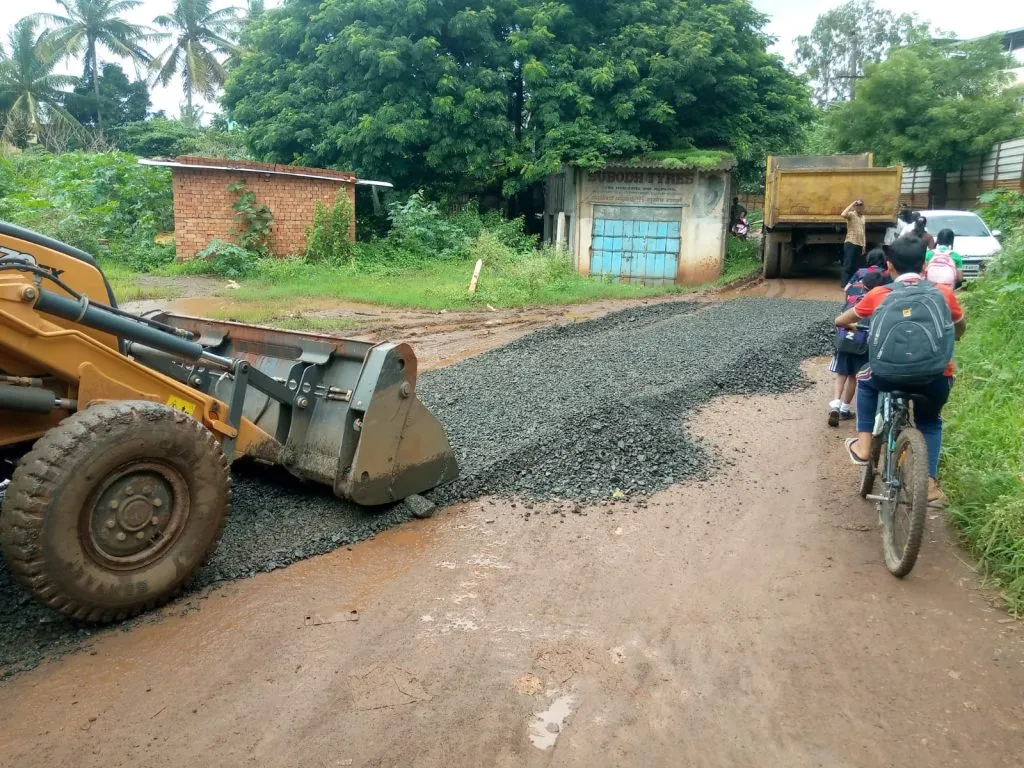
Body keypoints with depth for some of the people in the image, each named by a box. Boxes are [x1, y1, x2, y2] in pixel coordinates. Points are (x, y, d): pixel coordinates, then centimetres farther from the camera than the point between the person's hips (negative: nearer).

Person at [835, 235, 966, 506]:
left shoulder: (879, 294, 7)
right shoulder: (943, 293, 9)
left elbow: (840, 321, 22)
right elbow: (960, 329, 27)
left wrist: (852, 326, 44)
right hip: (937, 378, 2)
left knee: (866, 379, 33)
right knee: (930, 422, 31)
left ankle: (863, 446, 26)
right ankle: (930, 484, 18)